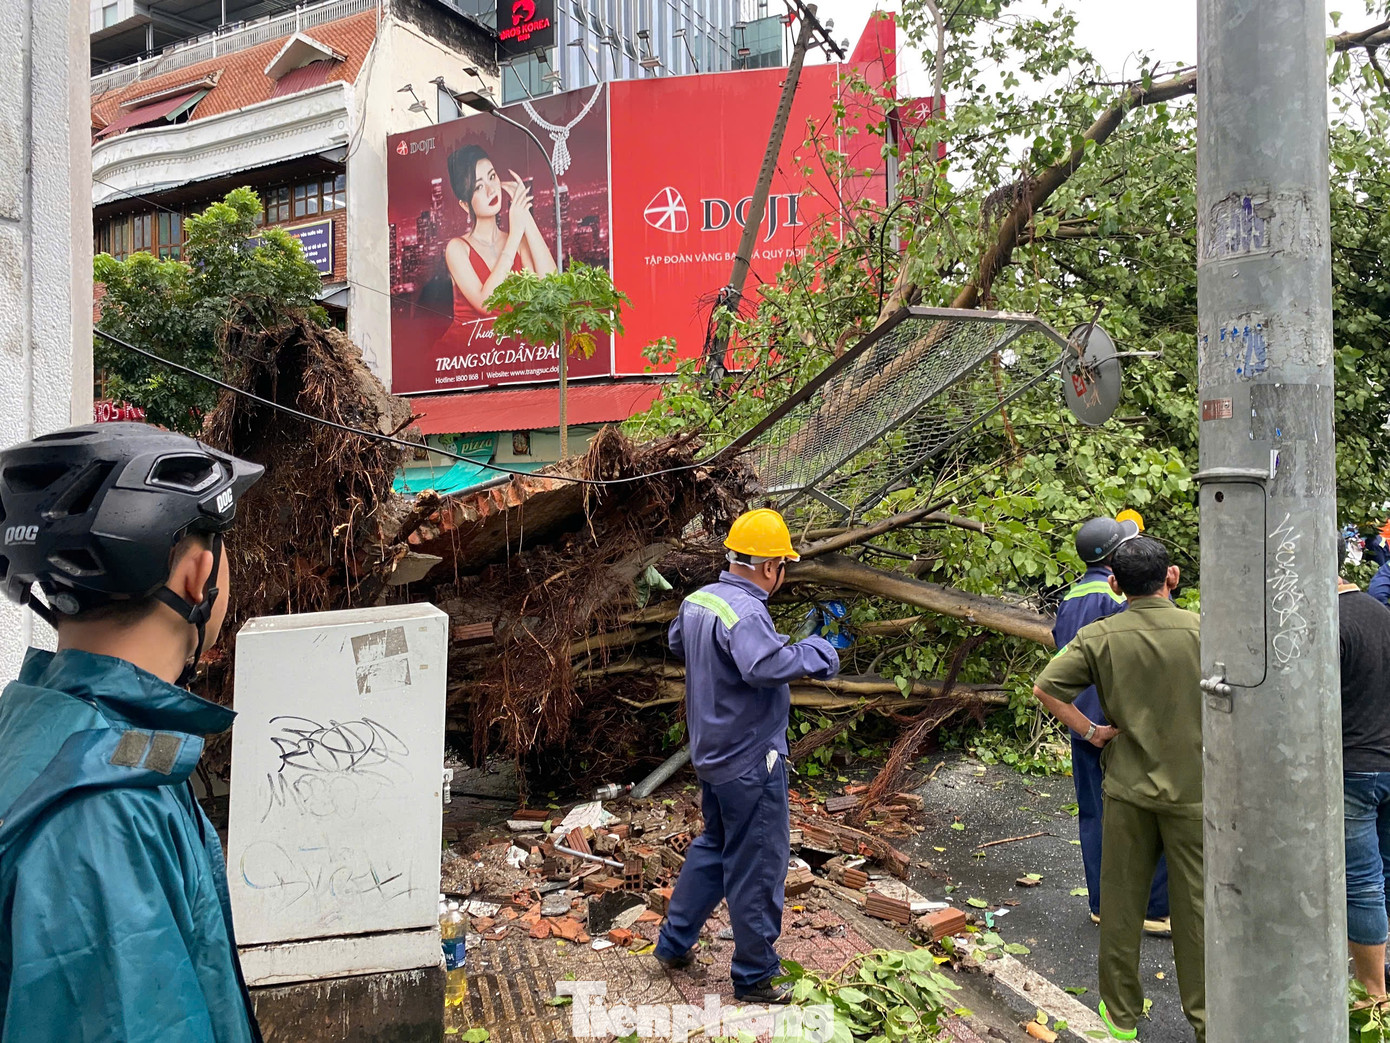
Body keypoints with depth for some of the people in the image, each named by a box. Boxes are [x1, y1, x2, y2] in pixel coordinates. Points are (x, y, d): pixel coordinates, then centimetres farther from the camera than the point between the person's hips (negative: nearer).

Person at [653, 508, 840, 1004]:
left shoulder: (698, 600, 4)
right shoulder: (744, 612, -25)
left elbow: (677, 641, 23)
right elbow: (767, 665, -42)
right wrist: (818, 653, -27)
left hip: (712, 754, 9)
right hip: (751, 762, -9)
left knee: (714, 847, 25)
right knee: (757, 868, 6)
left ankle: (674, 943, 36)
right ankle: (755, 976, 22)